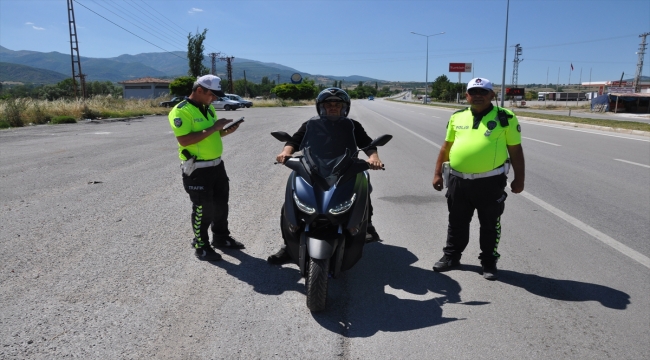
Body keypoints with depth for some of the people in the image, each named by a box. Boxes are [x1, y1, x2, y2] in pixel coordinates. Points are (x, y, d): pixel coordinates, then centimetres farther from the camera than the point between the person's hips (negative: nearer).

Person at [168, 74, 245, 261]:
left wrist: (226, 131, 0)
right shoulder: (181, 111, -16)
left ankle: (221, 237, 34)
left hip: (217, 164, 8)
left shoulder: (209, 108, 11)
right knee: (202, 209, 1)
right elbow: (184, 140, -25)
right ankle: (201, 246, 16)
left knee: (221, 203, 17)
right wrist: (212, 128, -25)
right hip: (197, 169, -8)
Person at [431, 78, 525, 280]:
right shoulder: (457, 117, 7)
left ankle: (489, 261, 27)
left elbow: (516, 150, 0)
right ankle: (451, 256, 32)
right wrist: (438, 173, 11)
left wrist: (519, 179, -1)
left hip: (491, 182, -3)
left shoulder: (505, 118, -3)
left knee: (490, 225, 11)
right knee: (457, 223, 16)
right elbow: (446, 147, 12)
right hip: (458, 180, 3)